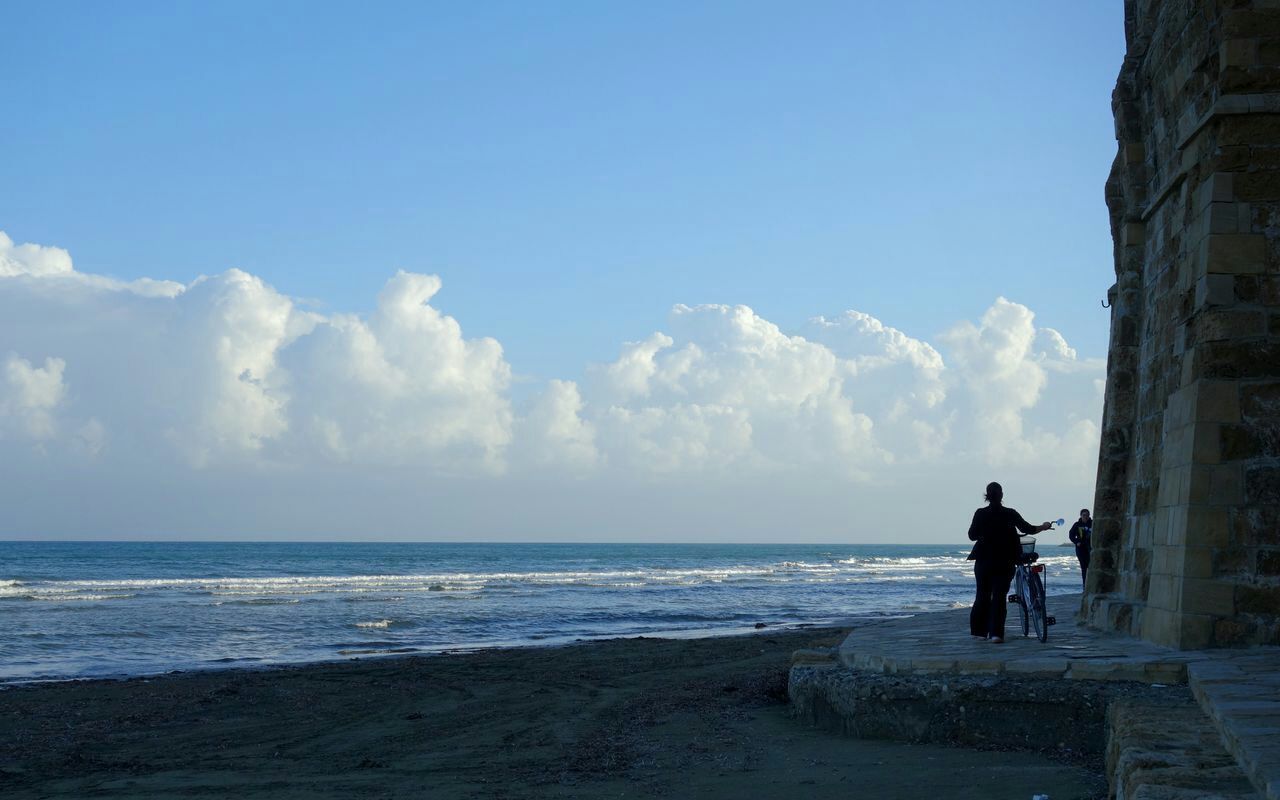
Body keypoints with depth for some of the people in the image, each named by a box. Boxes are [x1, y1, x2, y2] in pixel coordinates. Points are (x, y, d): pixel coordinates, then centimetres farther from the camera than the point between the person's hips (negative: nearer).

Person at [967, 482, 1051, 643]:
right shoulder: (1010, 514, -6)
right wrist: (1043, 527, 16)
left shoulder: (980, 514, -5)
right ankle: (996, 632, -11)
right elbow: (1027, 529, -2)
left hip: (983, 560, 1)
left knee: (983, 595, 13)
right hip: (1005, 561, -1)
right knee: (1000, 596, -1)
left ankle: (980, 630, 19)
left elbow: (972, 535, -2)